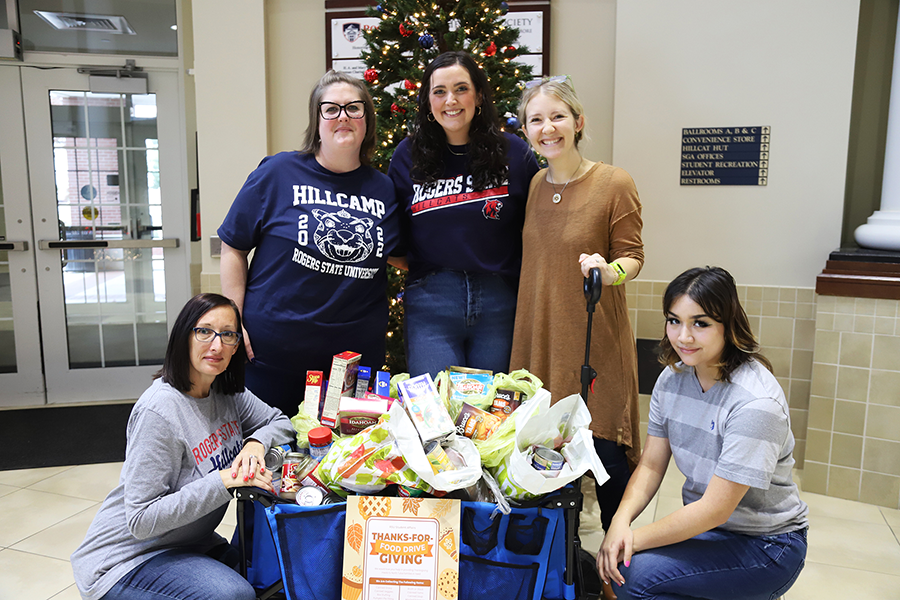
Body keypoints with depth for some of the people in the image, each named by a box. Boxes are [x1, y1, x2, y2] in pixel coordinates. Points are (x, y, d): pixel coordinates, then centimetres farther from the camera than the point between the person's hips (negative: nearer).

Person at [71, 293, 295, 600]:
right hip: (124, 557, -7)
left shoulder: (227, 392, -2)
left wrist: (255, 444, -13)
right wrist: (225, 480, -30)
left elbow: (280, 422, 9)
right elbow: (141, 521, -25)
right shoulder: (159, 411, -25)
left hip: (185, 545, 7)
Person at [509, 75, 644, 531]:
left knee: (604, 446, 1)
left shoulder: (614, 184, -8)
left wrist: (609, 270, -26)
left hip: (596, 338, -5)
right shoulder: (534, 185, 7)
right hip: (539, 335, 5)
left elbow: (632, 257, -6)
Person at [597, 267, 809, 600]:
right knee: (614, 563, -19)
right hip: (703, 525, 5)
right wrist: (621, 520, -19)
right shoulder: (672, 378, -4)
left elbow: (715, 508, -24)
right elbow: (651, 465, -1)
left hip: (765, 544, -5)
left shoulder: (755, 403, -26)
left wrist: (636, 538, -21)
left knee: (636, 572, -23)